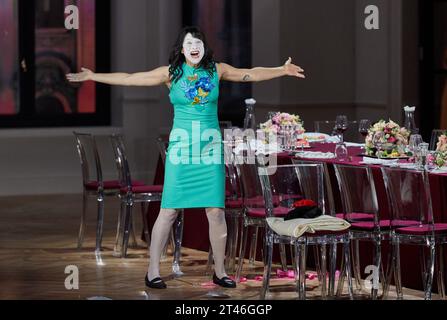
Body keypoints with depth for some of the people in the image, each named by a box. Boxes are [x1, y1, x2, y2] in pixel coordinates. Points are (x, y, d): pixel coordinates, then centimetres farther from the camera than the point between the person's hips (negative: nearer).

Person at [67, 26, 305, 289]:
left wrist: (283, 70, 7)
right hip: (181, 148, -2)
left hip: (211, 149, 2)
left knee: (216, 211, 1)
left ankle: (220, 272, 12)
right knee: (169, 211, -3)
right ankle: (153, 271, 4)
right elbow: (129, 79, 1)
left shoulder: (217, 70, 6)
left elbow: (252, 74, 12)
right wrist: (92, 76, -2)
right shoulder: (171, 73, 1)